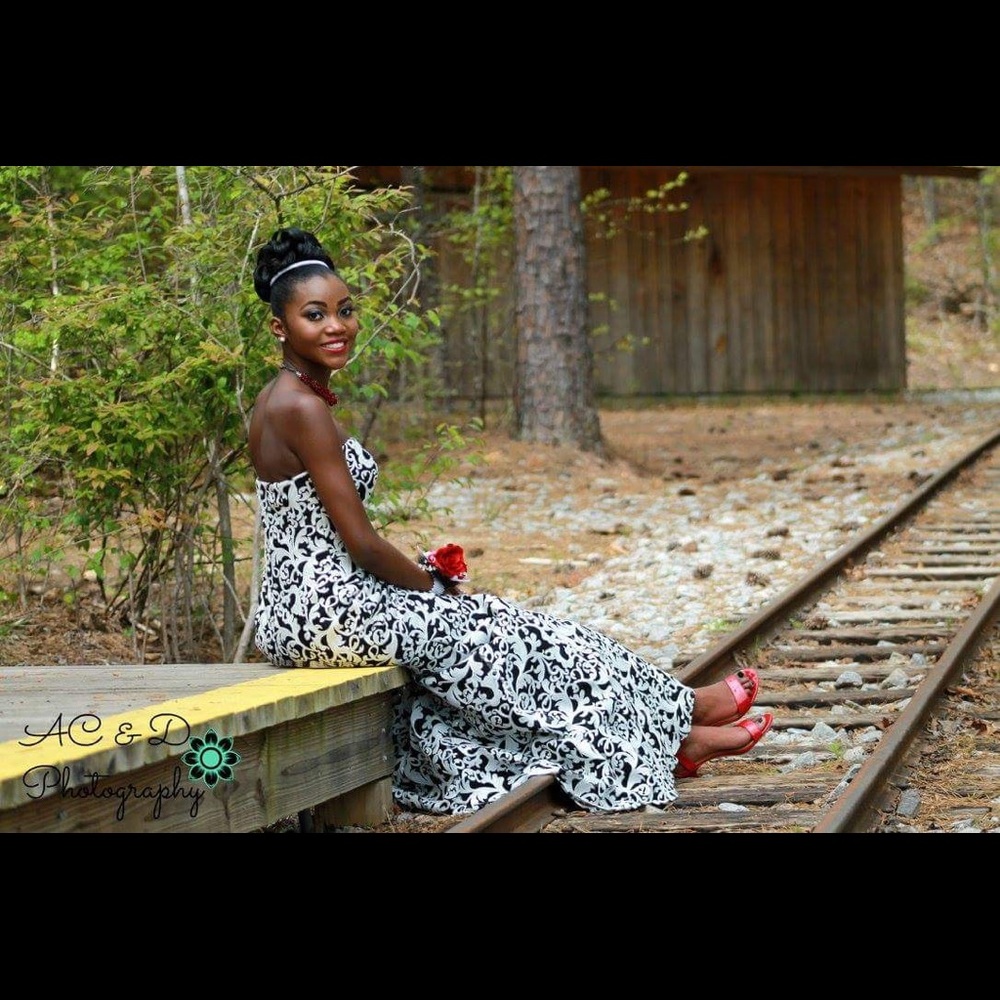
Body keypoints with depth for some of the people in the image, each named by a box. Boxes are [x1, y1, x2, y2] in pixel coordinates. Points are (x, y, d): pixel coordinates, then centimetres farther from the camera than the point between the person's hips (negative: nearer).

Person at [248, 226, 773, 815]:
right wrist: (435, 586, -3)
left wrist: (422, 575, 9)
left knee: (497, 626, 13)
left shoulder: (289, 401, 12)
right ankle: (669, 718, 20)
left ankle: (666, 736, 20)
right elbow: (363, 545, -18)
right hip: (328, 613, -9)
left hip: (305, 606, 9)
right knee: (506, 635, 3)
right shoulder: (302, 410, -19)